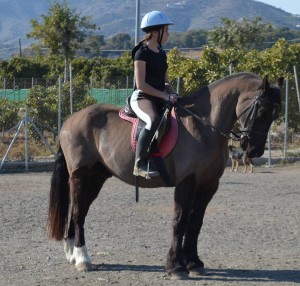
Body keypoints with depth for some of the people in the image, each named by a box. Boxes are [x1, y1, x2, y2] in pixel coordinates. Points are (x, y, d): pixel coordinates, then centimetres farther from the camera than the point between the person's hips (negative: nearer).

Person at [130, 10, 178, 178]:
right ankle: (140, 164, -33)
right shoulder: (142, 53, -9)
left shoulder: (161, 54, 16)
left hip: (160, 98, 9)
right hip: (142, 98, -9)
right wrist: (165, 96, -18)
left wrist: (173, 93, 0)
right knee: (154, 120, -38)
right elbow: (141, 84, -16)